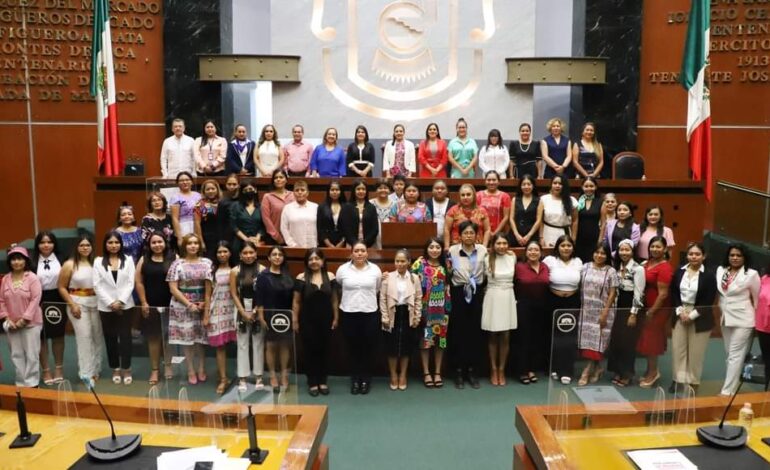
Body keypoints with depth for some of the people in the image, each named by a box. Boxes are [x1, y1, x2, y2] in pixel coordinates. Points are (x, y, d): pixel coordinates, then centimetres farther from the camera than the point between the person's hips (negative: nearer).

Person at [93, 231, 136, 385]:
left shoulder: (128, 260, 3)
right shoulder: (98, 261, 2)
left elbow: (130, 283, -2)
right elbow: (97, 285, -2)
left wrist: (120, 301, -12)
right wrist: (110, 302, -10)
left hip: (125, 305, 0)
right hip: (106, 307, 1)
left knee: (125, 337, 1)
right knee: (110, 338, 7)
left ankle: (126, 369, 9)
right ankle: (115, 369, 18)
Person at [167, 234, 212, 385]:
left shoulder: (207, 263, 3)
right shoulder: (177, 264, -3)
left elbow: (210, 286, 1)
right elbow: (173, 289, -6)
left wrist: (206, 304, -10)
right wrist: (189, 304, -11)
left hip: (202, 306, 1)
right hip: (183, 306, -1)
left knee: (202, 339, 6)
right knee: (187, 338, 5)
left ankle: (202, 369, 18)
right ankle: (191, 371, 16)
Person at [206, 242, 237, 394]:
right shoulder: (212, 271, 4)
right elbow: (208, 293, 4)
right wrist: (206, 315, 0)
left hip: (233, 309, 0)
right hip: (217, 310, 0)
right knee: (220, 346, -2)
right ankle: (223, 379, 2)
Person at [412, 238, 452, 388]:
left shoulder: (446, 264, 5)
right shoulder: (420, 263, -5)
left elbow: (449, 285, 12)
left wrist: (448, 306, 5)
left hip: (441, 308, 3)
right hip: (425, 308, -3)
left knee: (440, 338, 7)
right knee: (425, 338, 2)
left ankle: (437, 372, 17)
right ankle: (426, 373, 11)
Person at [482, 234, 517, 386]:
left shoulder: (512, 257, 3)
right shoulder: (487, 259, -5)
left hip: (508, 298, 2)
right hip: (493, 298, -2)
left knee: (506, 337, 5)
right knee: (493, 336, 6)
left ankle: (502, 370, 17)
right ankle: (493, 370, 17)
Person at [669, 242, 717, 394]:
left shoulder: (709, 275, -8)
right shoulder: (679, 272, 2)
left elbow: (709, 301, -10)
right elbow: (673, 294, 5)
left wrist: (692, 315, -13)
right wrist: (680, 311, -8)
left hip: (700, 318, -3)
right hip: (680, 314, 3)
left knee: (696, 351, 4)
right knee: (677, 348, 5)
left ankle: (693, 381, 19)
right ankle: (679, 379, 17)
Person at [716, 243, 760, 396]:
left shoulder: (751, 274, -11)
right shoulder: (720, 270, 3)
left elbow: (757, 298, -2)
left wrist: (757, 319, 6)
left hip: (742, 320, -6)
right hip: (726, 318, 6)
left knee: (735, 355, -5)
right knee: (729, 355, 14)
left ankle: (727, 391, -3)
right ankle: (731, 385, 26)